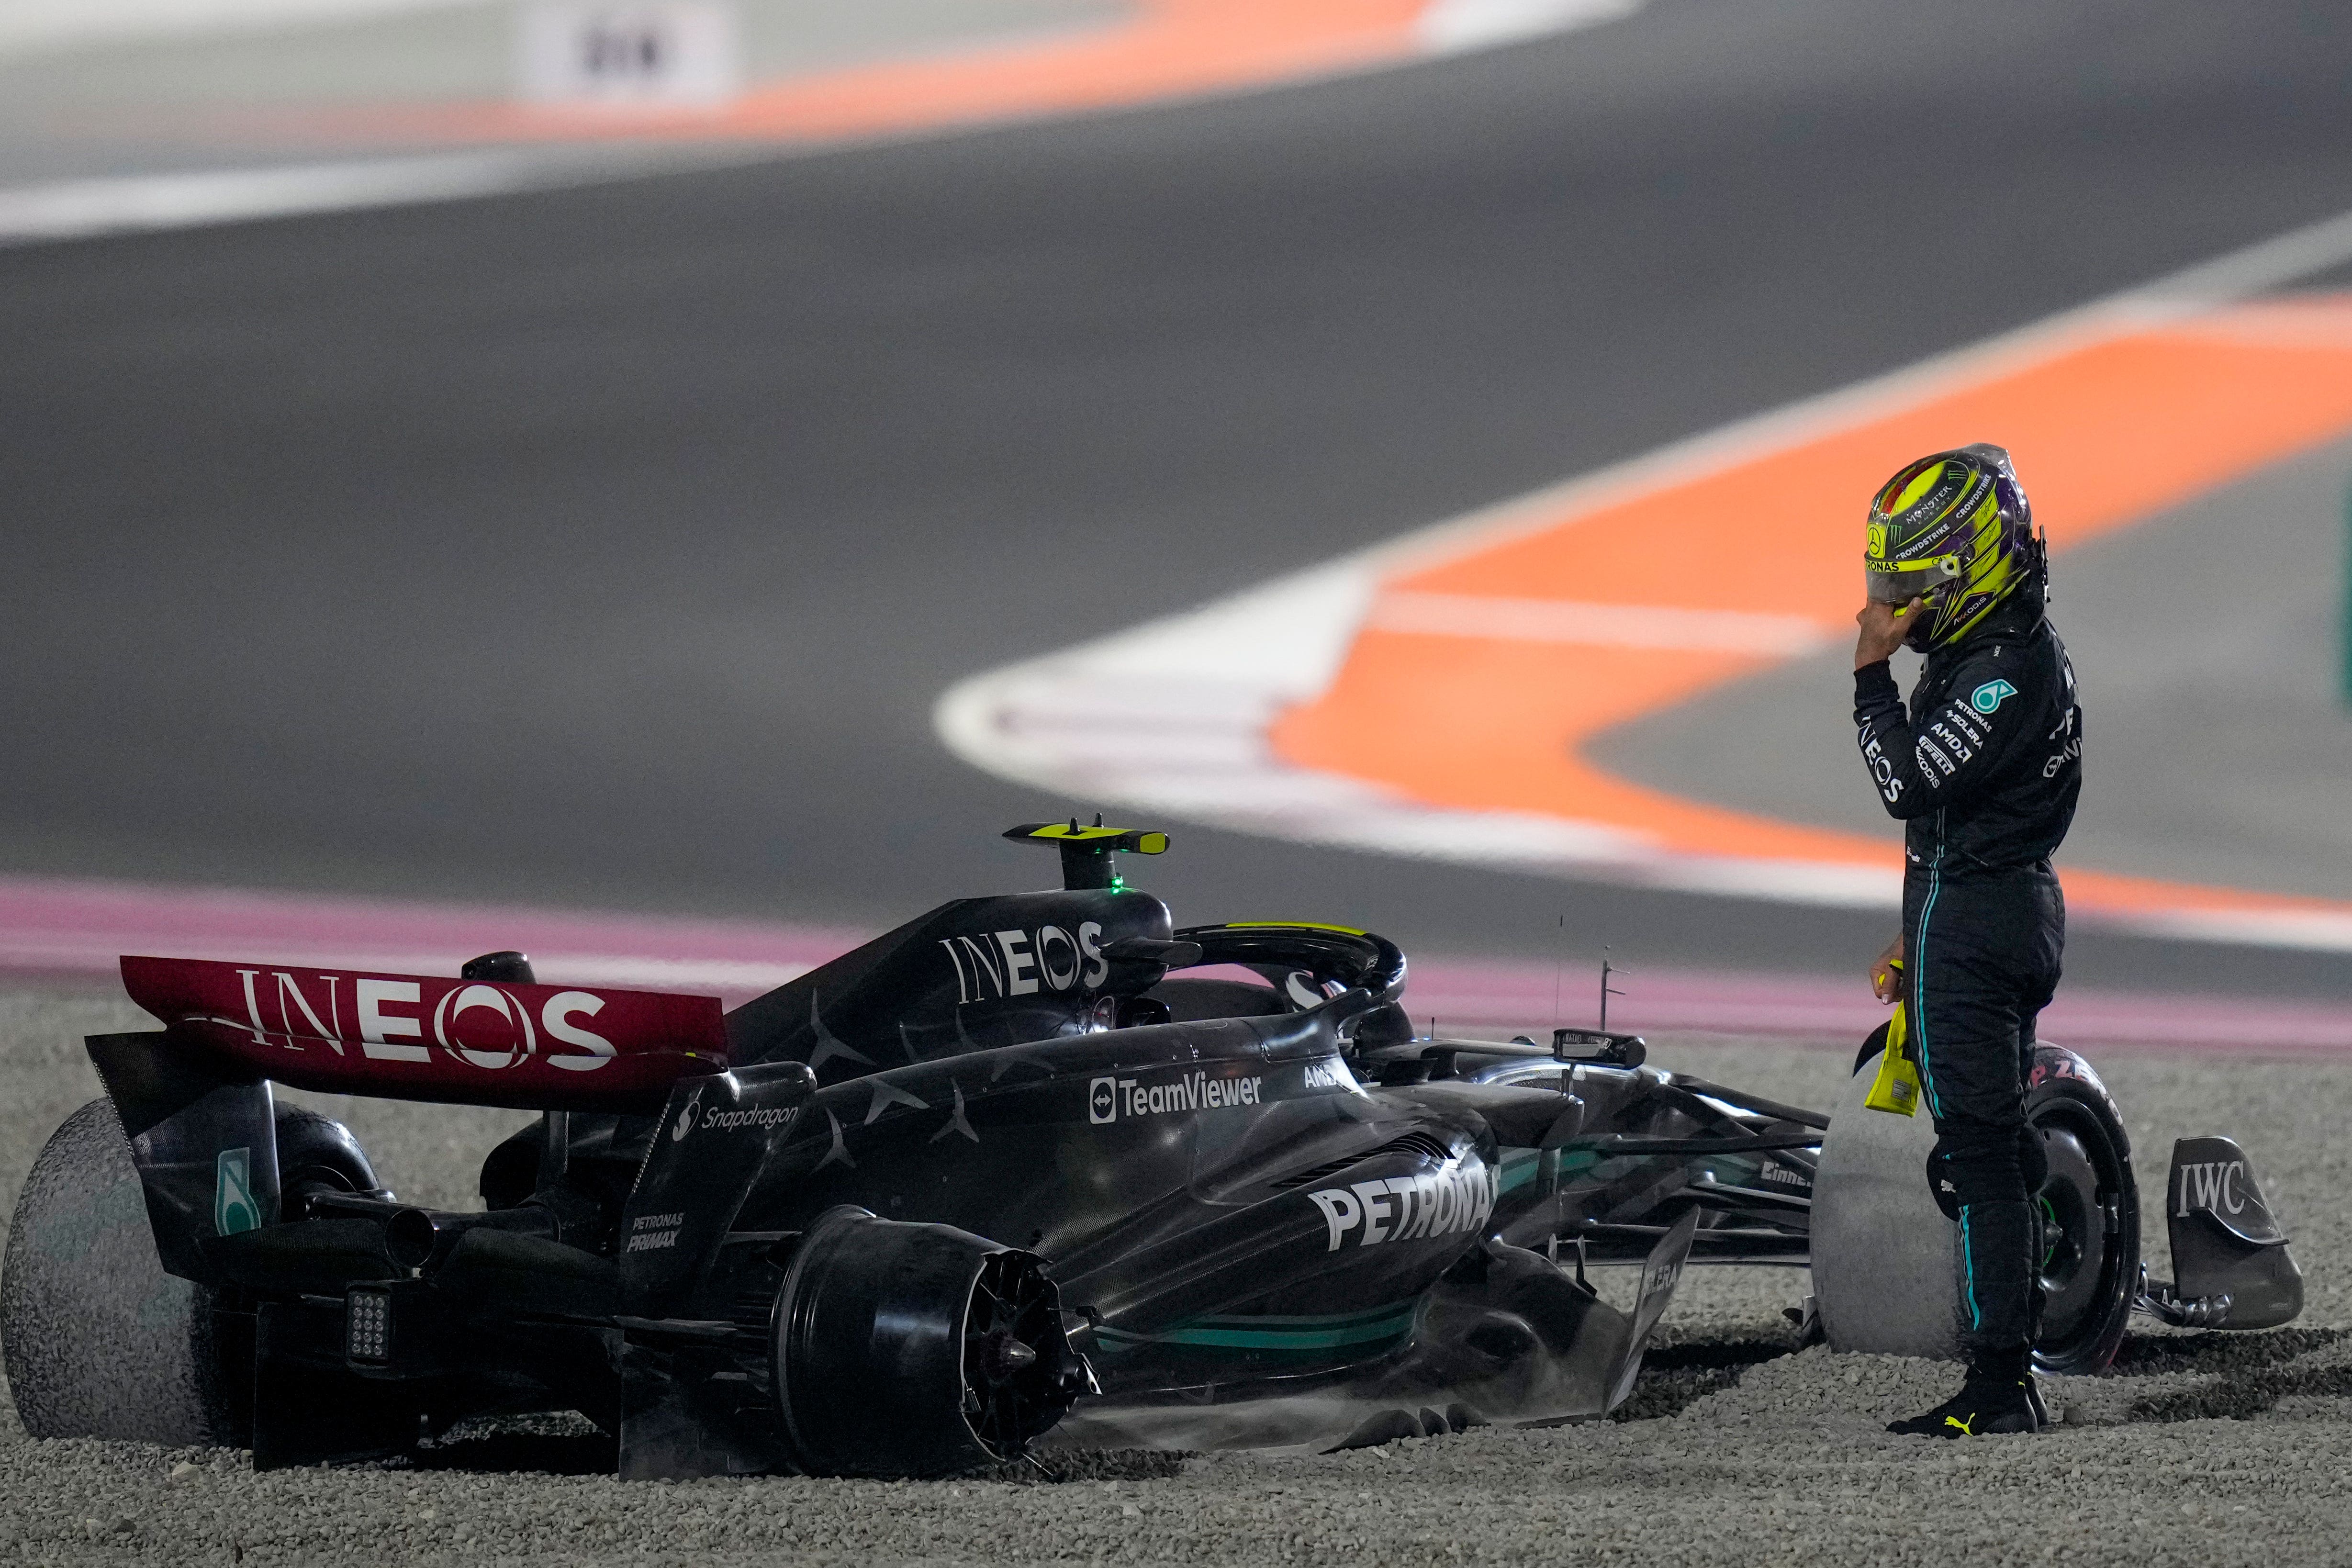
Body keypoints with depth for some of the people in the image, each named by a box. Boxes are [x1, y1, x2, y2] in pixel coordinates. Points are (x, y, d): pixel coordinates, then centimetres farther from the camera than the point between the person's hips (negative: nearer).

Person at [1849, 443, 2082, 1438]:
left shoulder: (2007, 671, -18)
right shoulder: (1998, 654, 16)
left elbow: (1912, 784, -24)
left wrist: (1873, 673, -16)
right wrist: (1914, 943, 25)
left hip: (1972, 921, -11)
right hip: (2007, 910, 11)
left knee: (1979, 1150, -10)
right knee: (1997, 1149, 12)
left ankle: (1998, 1386, -12)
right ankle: (2009, 1376, 16)